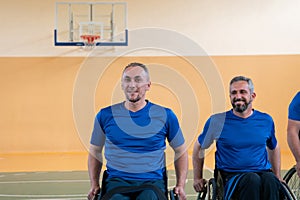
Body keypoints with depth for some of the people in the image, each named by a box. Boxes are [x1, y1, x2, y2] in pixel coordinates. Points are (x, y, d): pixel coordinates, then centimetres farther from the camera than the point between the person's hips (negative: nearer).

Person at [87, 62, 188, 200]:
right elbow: (95, 152, 19)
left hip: (153, 181, 0)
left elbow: (181, 152, 16)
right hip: (117, 180, 1)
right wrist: (94, 185, 8)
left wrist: (181, 186, 6)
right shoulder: (106, 115, 7)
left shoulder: (165, 116, 5)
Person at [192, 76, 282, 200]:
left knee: (271, 181, -34)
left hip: (263, 172, 2)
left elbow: (274, 148, 28)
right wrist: (197, 178, 15)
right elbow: (199, 147, 16)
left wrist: (277, 176, 26)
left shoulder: (266, 121, 10)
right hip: (232, 175, -2)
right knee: (252, 180, -36)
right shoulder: (216, 121, 2)